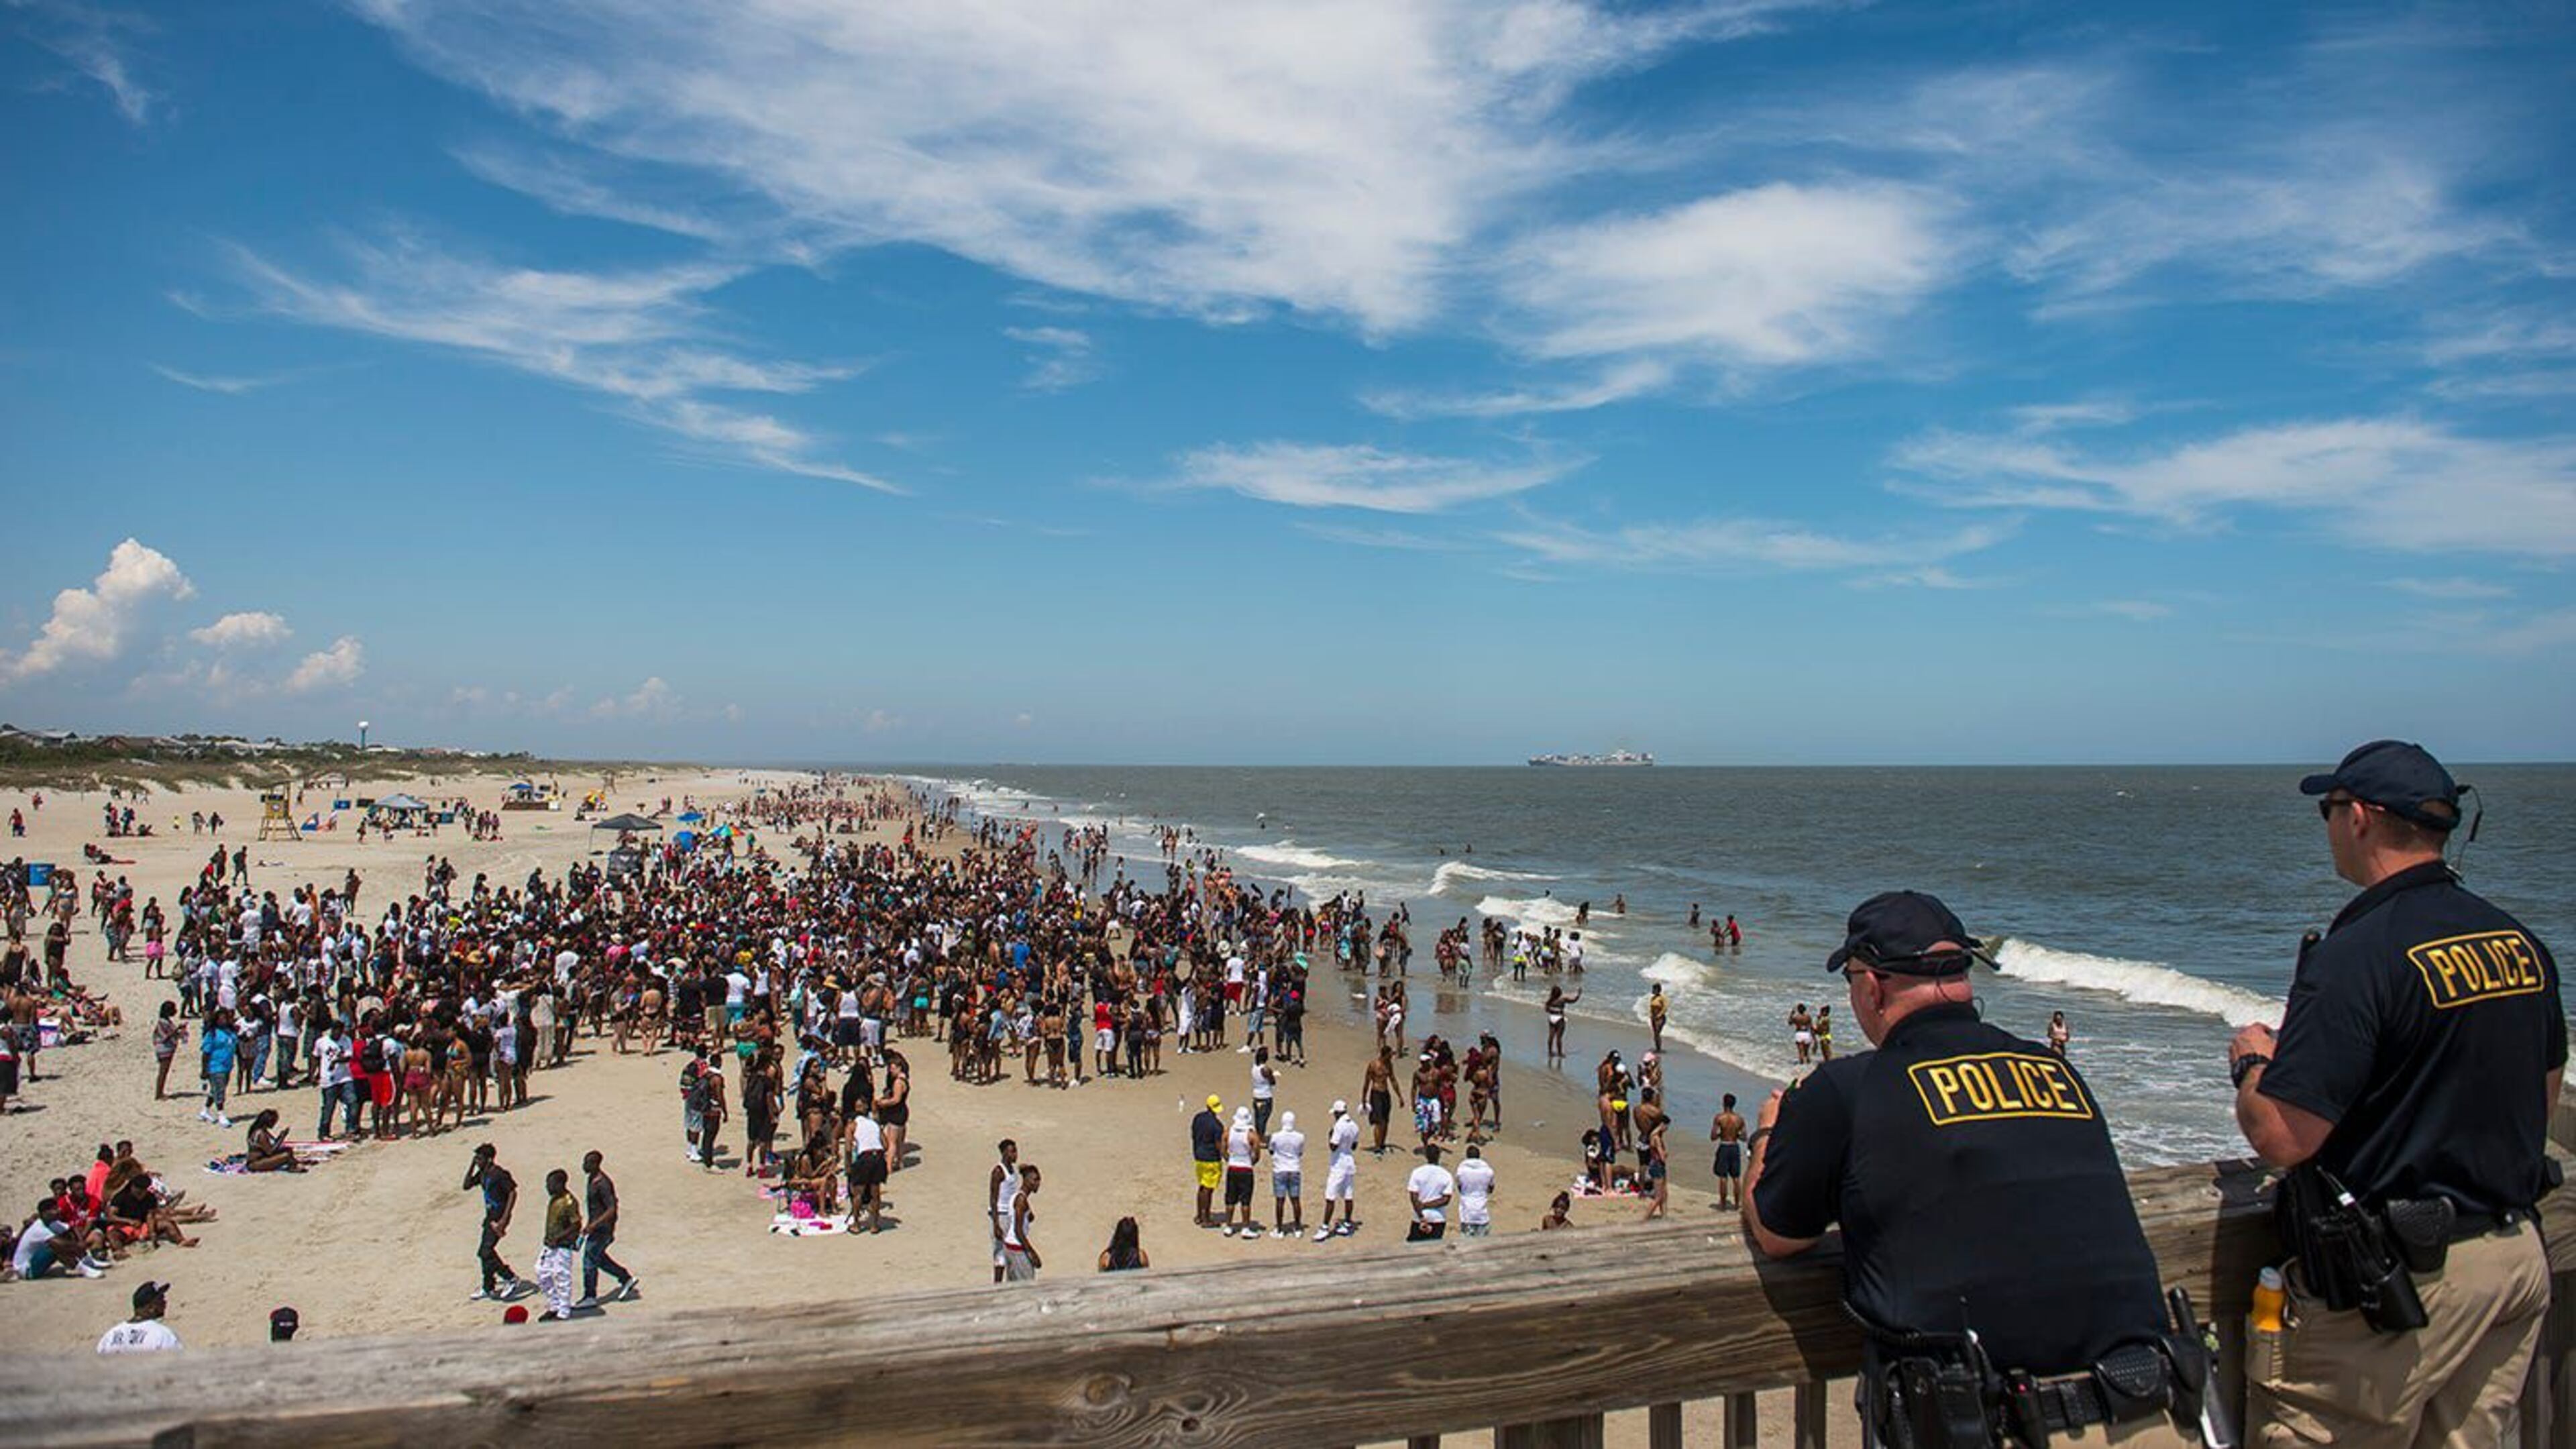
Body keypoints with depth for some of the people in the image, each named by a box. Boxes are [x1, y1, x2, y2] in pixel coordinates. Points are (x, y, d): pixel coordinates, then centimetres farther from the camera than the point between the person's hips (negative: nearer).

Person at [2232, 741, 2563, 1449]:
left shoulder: (2359, 955, -21)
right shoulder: (2523, 945, 5)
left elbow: (2280, 1137, -23)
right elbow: (2542, 1097, 19)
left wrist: (2253, 1063, -4)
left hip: (2403, 1277, -8)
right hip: (2520, 1256, 9)